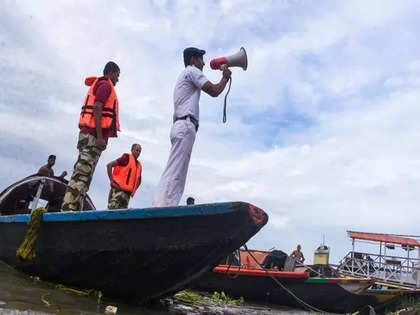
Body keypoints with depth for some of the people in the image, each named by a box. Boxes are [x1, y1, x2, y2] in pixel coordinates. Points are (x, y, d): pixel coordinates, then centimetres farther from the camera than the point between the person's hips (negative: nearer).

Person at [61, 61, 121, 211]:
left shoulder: (98, 85, 29)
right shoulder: (105, 85, 1)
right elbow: (97, 109, -13)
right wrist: (100, 137, -20)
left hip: (89, 134, 10)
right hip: (93, 135, -10)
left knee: (83, 173, 3)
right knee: (82, 174, -17)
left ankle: (70, 209, 1)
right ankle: (69, 208, -22)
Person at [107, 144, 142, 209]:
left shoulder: (139, 165, 18)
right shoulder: (127, 158, 0)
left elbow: (139, 180, 33)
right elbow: (109, 165, -7)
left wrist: (133, 190, 17)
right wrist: (111, 181, -10)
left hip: (127, 193, 7)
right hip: (118, 189, -7)